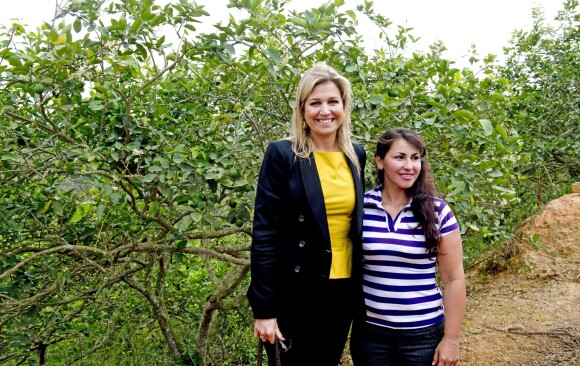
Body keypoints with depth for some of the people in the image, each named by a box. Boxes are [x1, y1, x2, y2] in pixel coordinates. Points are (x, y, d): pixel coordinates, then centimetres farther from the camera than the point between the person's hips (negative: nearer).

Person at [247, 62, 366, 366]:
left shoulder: (355, 155, 5)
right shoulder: (282, 155, -11)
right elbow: (264, 233, -12)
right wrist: (264, 309, -14)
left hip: (343, 291, 5)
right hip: (296, 293, -5)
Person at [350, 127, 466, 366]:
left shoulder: (437, 212, -6)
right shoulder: (360, 207, -4)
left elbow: (454, 279, -3)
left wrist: (451, 339, -5)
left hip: (424, 333, -1)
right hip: (369, 331, 1)